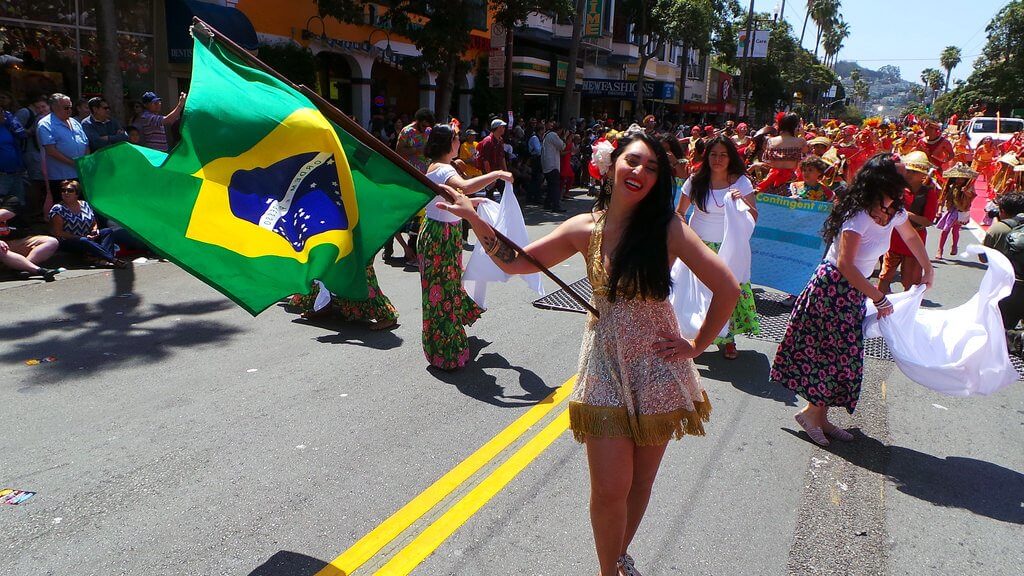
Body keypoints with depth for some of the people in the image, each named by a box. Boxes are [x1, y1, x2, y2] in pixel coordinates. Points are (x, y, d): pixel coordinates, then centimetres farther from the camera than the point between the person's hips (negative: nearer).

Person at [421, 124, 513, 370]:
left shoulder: (437, 167, 11)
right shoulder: (443, 169, -22)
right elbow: (465, 187, -43)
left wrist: (475, 201, 19)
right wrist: (496, 174, -33)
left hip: (444, 234, 11)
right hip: (442, 236, -11)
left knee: (449, 284, 23)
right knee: (443, 289, -1)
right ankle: (445, 352, 11)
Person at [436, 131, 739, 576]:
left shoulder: (668, 228, -12)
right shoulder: (585, 229, -4)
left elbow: (727, 288, -11)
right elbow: (515, 262, 2)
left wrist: (697, 346, -6)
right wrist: (474, 219, -9)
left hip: (657, 369, 0)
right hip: (605, 370, 1)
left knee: (640, 481, 14)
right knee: (610, 489, -1)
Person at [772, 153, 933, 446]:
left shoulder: (894, 212, 2)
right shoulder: (859, 217, -23)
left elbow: (912, 237, 25)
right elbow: (846, 265, -26)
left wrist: (927, 270, 35)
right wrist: (880, 299, -21)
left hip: (854, 291, 8)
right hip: (832, 288, -8)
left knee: (843, 356, 10)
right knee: (837, 355, -3)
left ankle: (818, 416, 19)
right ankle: (813, 412, 13)